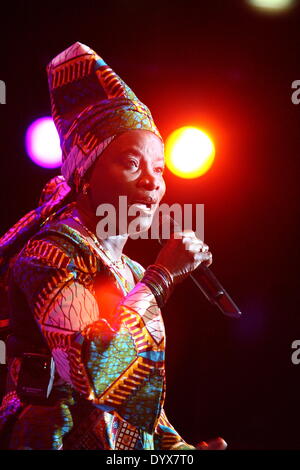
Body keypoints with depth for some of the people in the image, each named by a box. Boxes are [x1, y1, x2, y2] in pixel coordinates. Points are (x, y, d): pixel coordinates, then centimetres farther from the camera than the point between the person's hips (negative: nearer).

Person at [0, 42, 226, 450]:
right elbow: (91, 372, -24)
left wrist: (180, 448, 5)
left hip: (134, 444, 6)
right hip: (59, 436, -5)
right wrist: (162, 276, -15)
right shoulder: (50, 250, -10)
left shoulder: (134, 274, 11)